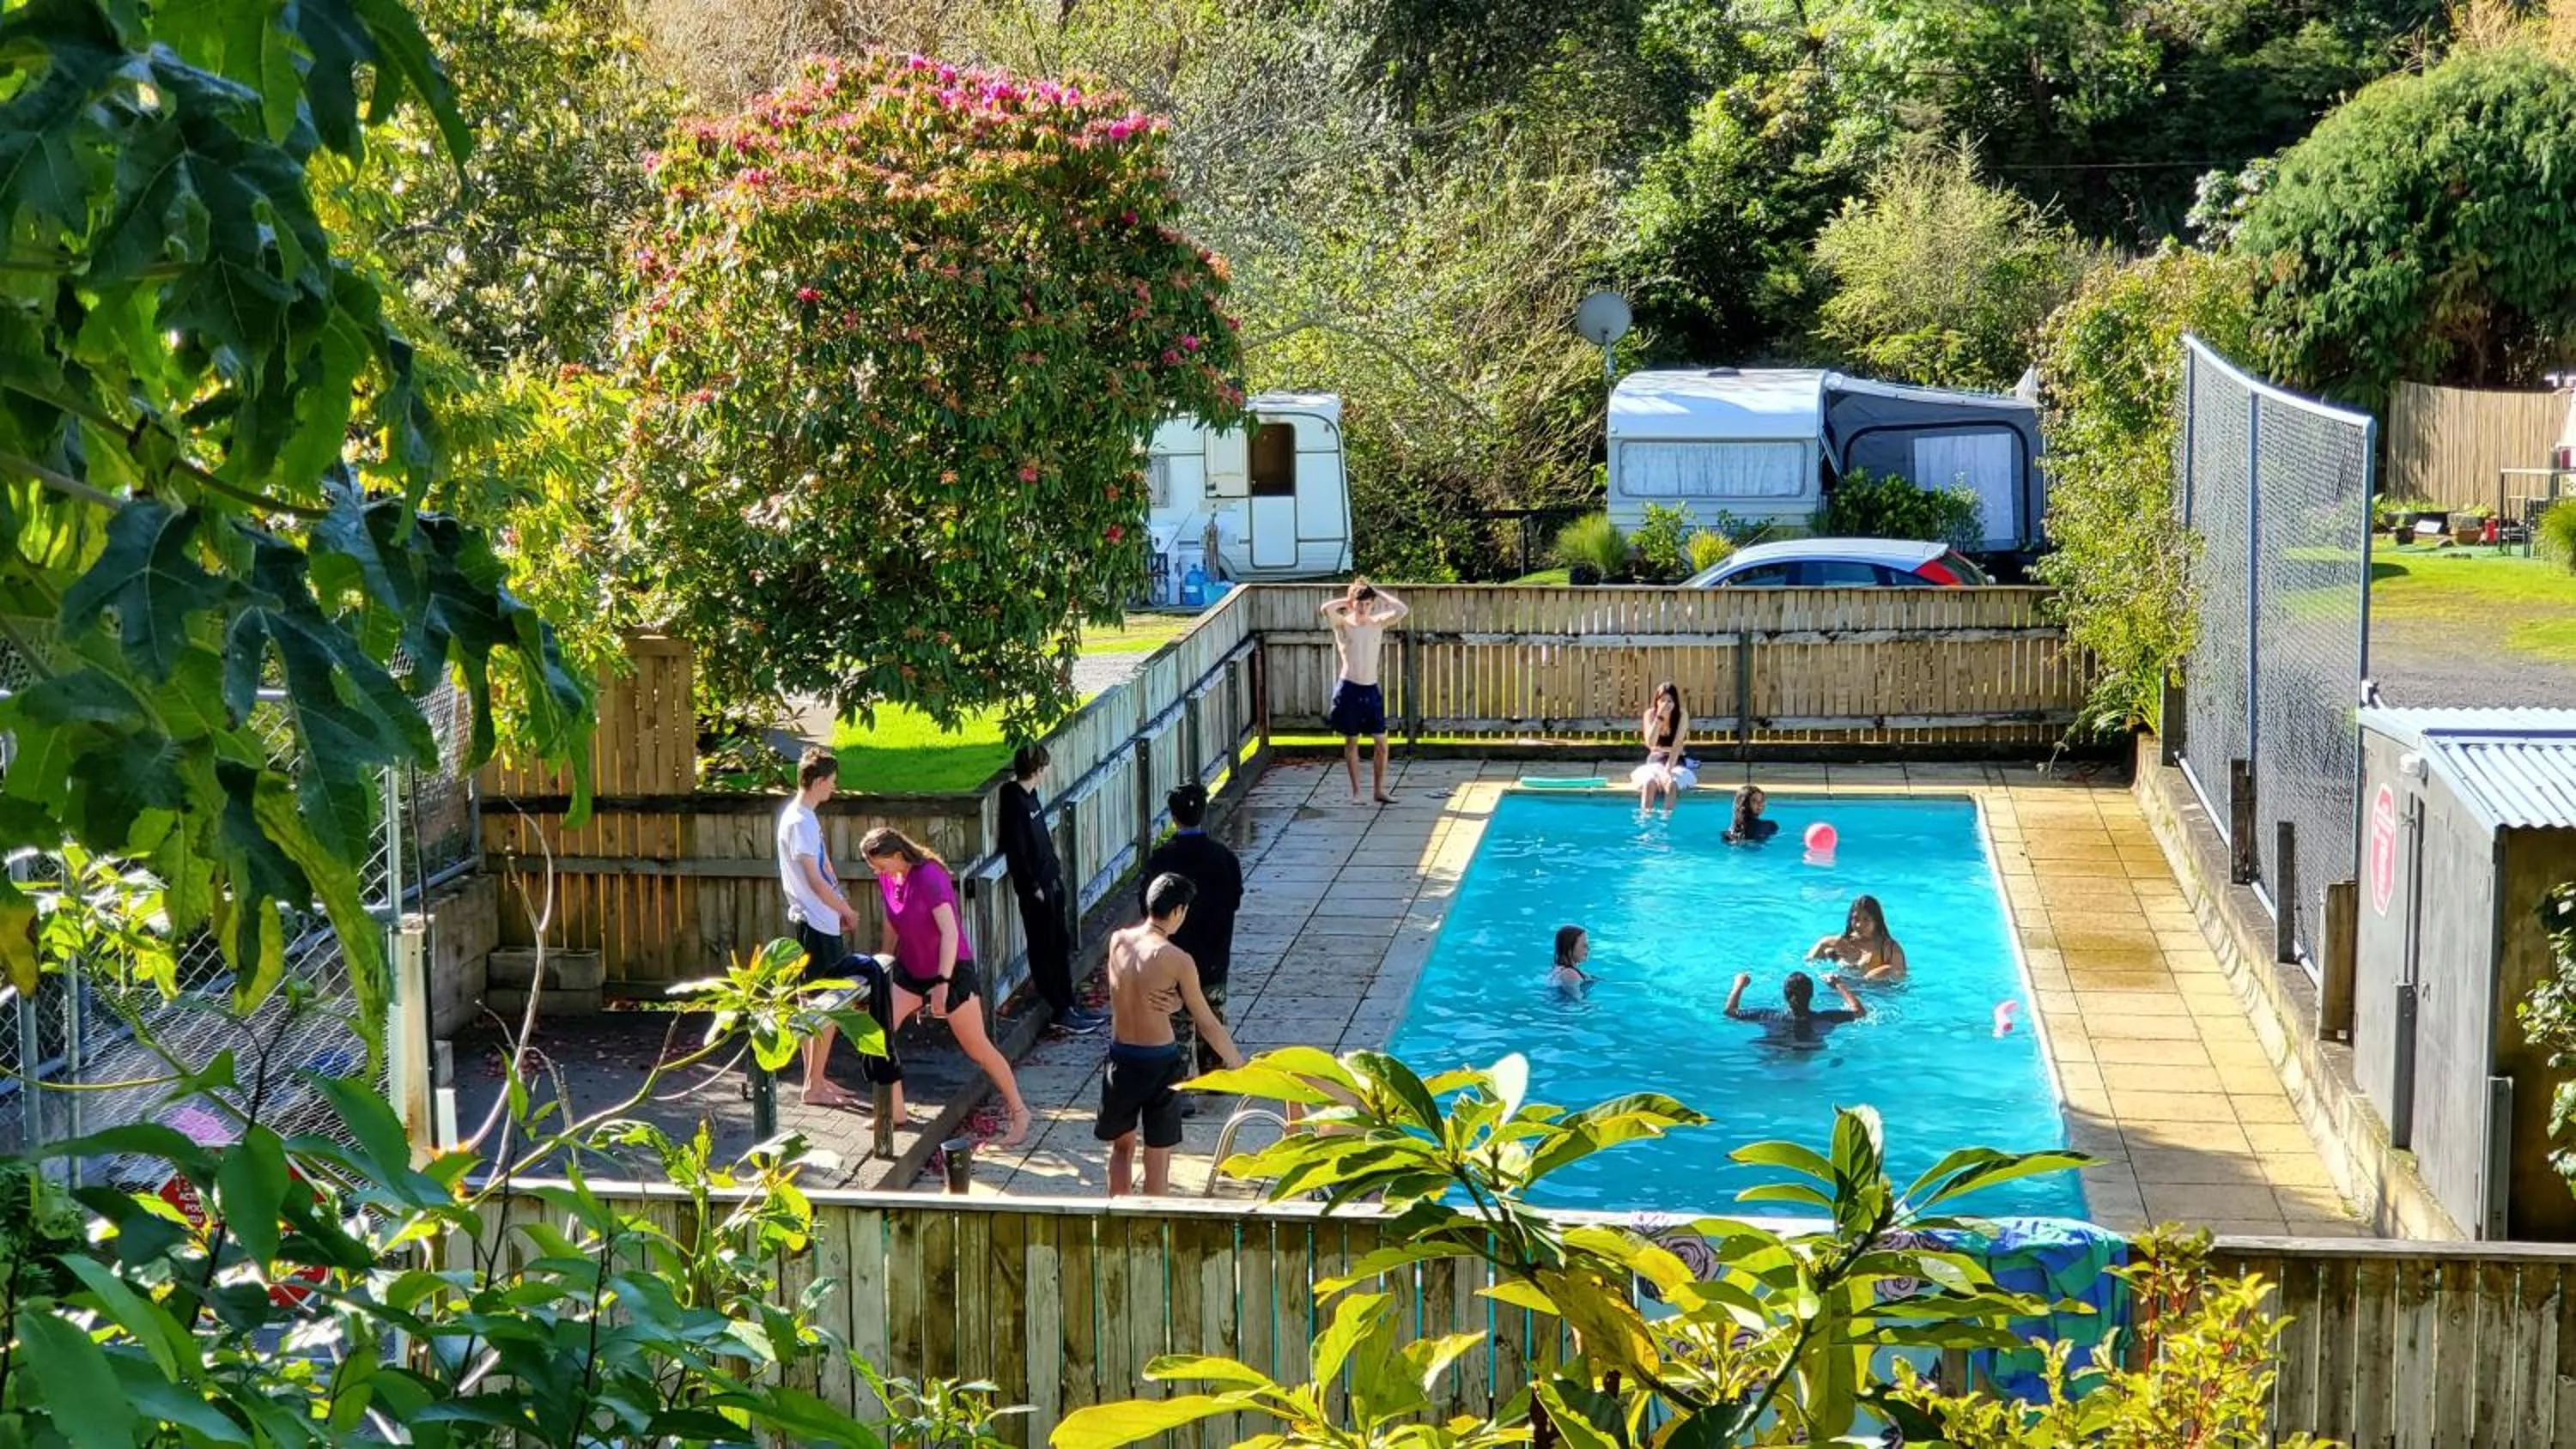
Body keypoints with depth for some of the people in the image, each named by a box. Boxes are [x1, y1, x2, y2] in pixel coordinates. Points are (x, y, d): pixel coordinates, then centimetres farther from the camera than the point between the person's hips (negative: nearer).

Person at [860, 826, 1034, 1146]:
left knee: (977, 1048, -1)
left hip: (951, 969, -7)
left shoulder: (929, 877, -25)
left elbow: (950, 931, -30)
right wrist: (885, 967, 20)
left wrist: (942, 983, -33)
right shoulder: (887, 879, -2)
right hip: (910, 969, 7)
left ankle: (1018, 1111, 13)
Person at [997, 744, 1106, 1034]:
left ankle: (1069, 1004, 25)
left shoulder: (1029, 794, 7)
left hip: (1050, 880, 10)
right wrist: (1032, 886, -19)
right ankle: (1061, 1012, 9)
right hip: (1035, 887, -10)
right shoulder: (1014, 801, -21)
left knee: (1061, 944, 16)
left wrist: (1055, 866, 16)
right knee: (1043, 949, 2)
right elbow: (1015, 849, -22)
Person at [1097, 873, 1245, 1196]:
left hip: (1121, 1059, 4)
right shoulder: (1176, 959, -17)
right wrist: (1239, 1065, 1)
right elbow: (1207, 1023, -10)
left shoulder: (1118, 941, -4)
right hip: (1160, 1063, -4)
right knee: (1158, 1157, 8)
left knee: (1121, 1144, 23)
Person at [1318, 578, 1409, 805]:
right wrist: (1347, 600, -8)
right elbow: (1325, 609, -25)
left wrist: (1377, 592, -2)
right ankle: (1356, 791, 14)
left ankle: (1379, 789, 14)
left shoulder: (1377, 623, 4)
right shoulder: (1343, 624, -5)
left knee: (1382, 742, 2)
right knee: (1351, 742, 7)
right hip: (1349, 689, -3)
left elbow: (1402, 610, -10)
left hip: (1371, 689, 3)